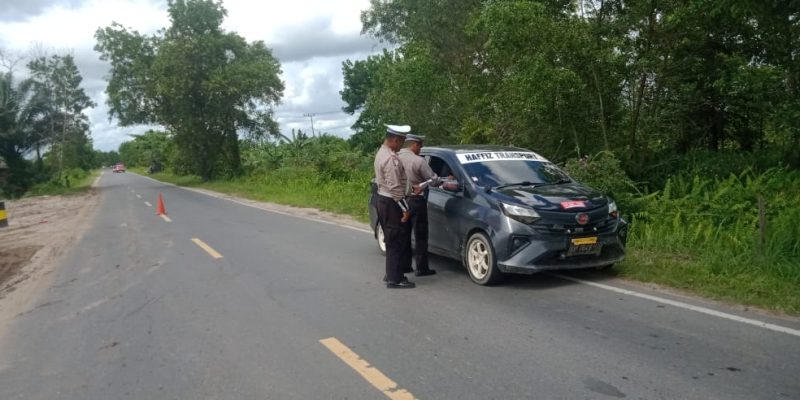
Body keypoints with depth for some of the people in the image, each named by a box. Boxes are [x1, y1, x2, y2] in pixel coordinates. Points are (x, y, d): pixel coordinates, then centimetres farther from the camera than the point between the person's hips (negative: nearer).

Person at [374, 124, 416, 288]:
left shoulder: (382, 153, 12)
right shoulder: (391, 158, -21)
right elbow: (395, 188, -23)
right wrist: (405, 209, -19)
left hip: (384, 200, 10)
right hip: (391, 203, -10)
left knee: (392, 240, 17)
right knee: (396, 241, -4)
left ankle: (392, 274, 27)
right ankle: (395, 279, 2)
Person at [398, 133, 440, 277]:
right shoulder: (418, 161, -16)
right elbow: (433, 180, -11)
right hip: (416, 200, -6)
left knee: (404, 234, 15)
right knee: (420, 235, 3)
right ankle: (422, 268, 7)